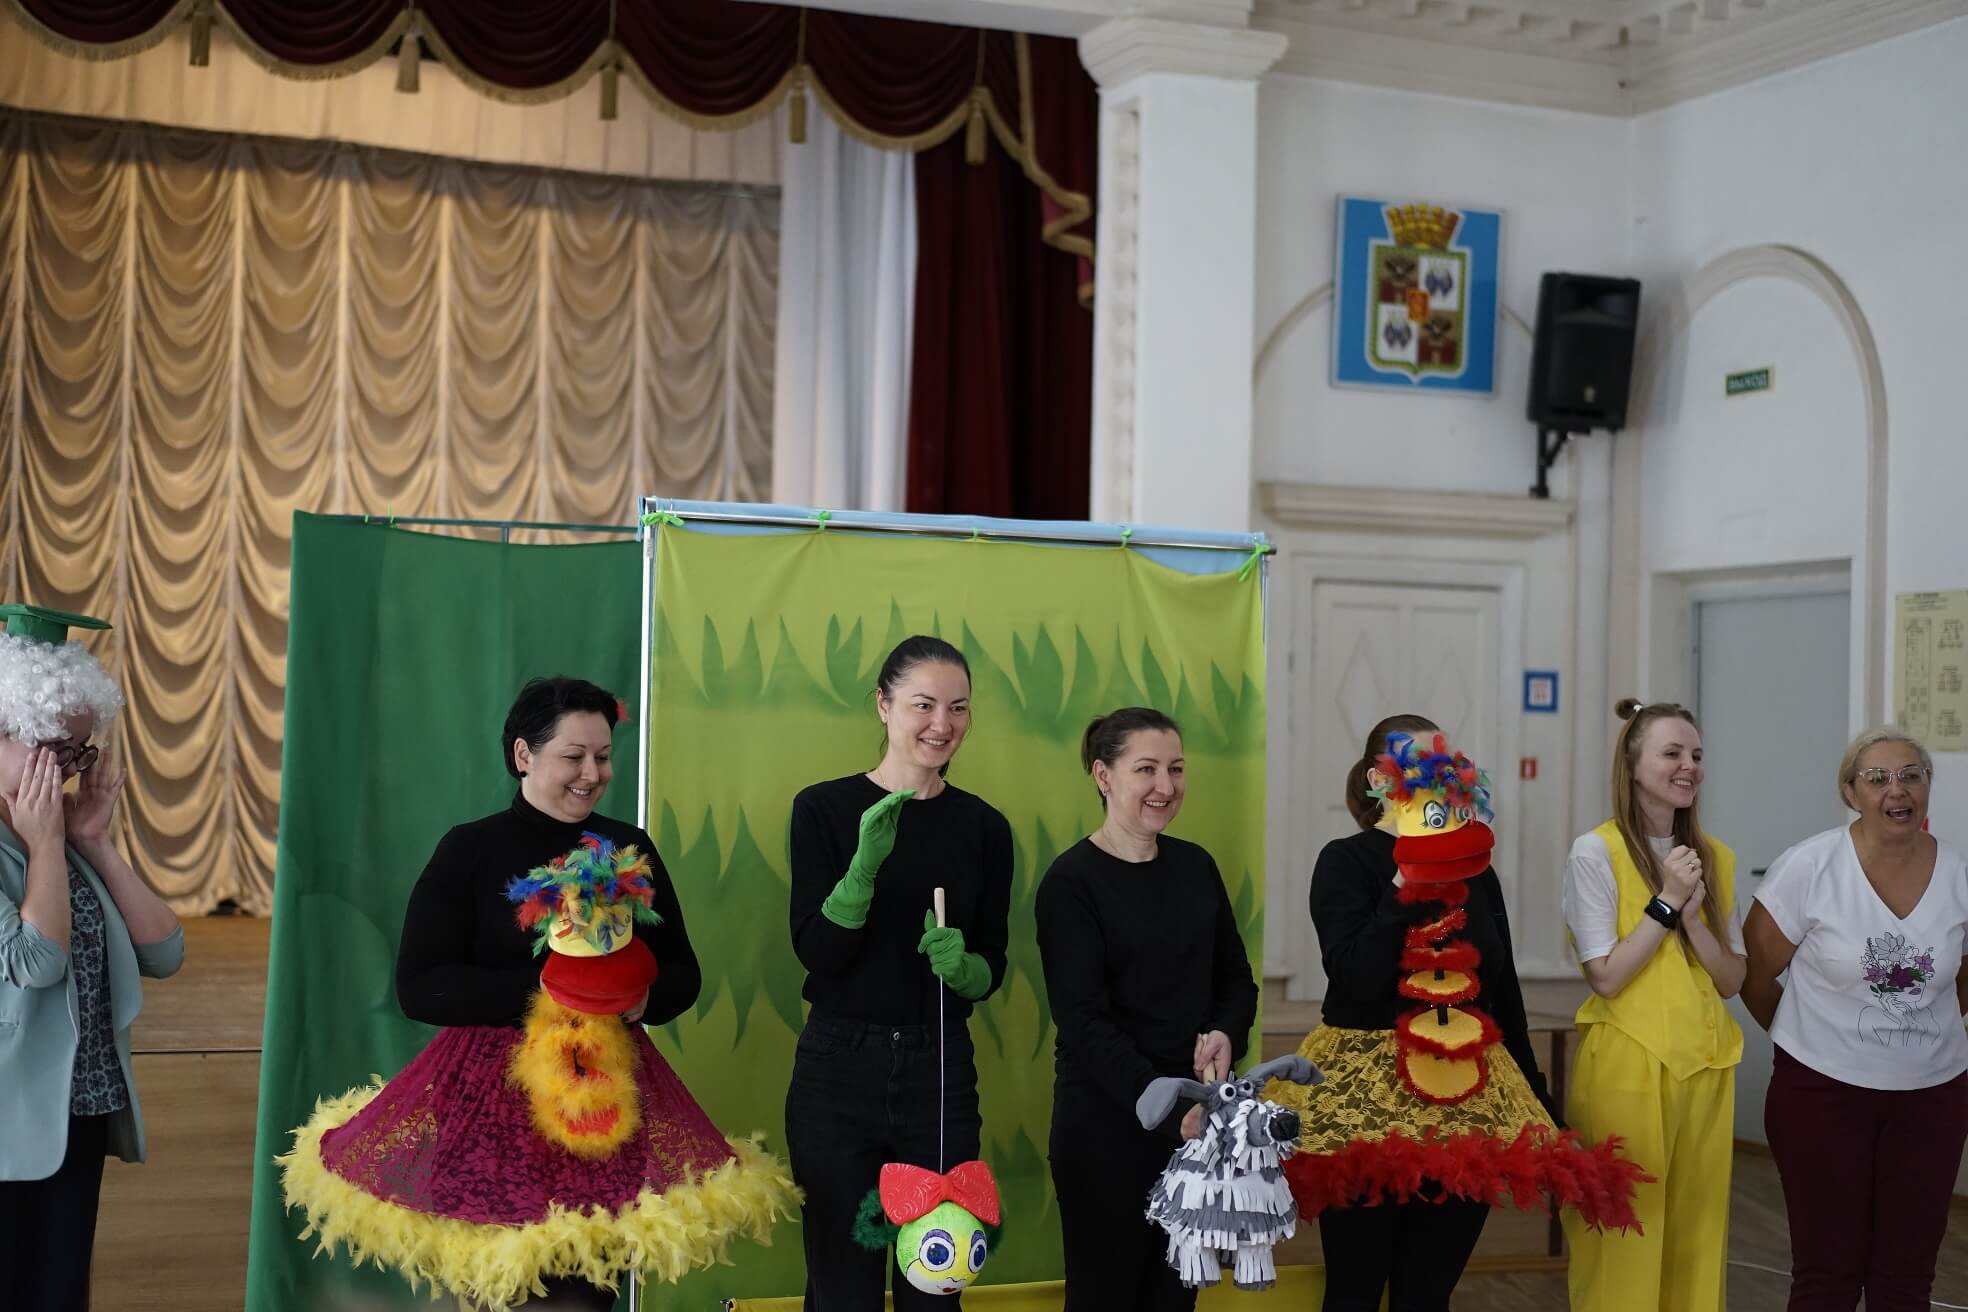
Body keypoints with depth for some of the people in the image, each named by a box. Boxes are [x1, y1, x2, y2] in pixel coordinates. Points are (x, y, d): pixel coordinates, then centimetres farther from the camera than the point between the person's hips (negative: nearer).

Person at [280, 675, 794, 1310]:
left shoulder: (631, 850, 8)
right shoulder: (470, 850, -3)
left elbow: (683, 973, 13)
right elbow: (419, 987, -10)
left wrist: (644, 998, -10)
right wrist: (543, 992, -18)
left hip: (609, 1095, 3)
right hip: (492, 1094, -3)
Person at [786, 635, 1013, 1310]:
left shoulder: (983, 826, 4)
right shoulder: (824, 808, -2)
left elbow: (992, 970, 5)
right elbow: (816, 950, -10)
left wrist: (960, 964, -17)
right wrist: (866, 861, -24)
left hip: (941, 1072, 2)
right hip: (838, 1070, -2)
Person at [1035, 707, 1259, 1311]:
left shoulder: (1195, 865, 7)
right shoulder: (1071, 881, -10)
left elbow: (1236, 979, 14)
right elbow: (1083, 1019, -16)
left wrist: (1227, 1035, -8)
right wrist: (1168, 1110, -24)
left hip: (1199, 1109, 5)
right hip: (1108, 1117, -5)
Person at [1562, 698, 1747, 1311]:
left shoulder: (1714, 858, 9)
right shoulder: (1596, 853, -8)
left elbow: (1732, 980, 5)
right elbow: (1607, 977, -12)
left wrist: (1692, 915, -10)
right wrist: (1667, 901, -14)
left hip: (1704, 1066, 5)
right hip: (1627, 1066, -5)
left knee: (1695, 1235, 9)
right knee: (1624, 1240, 1)